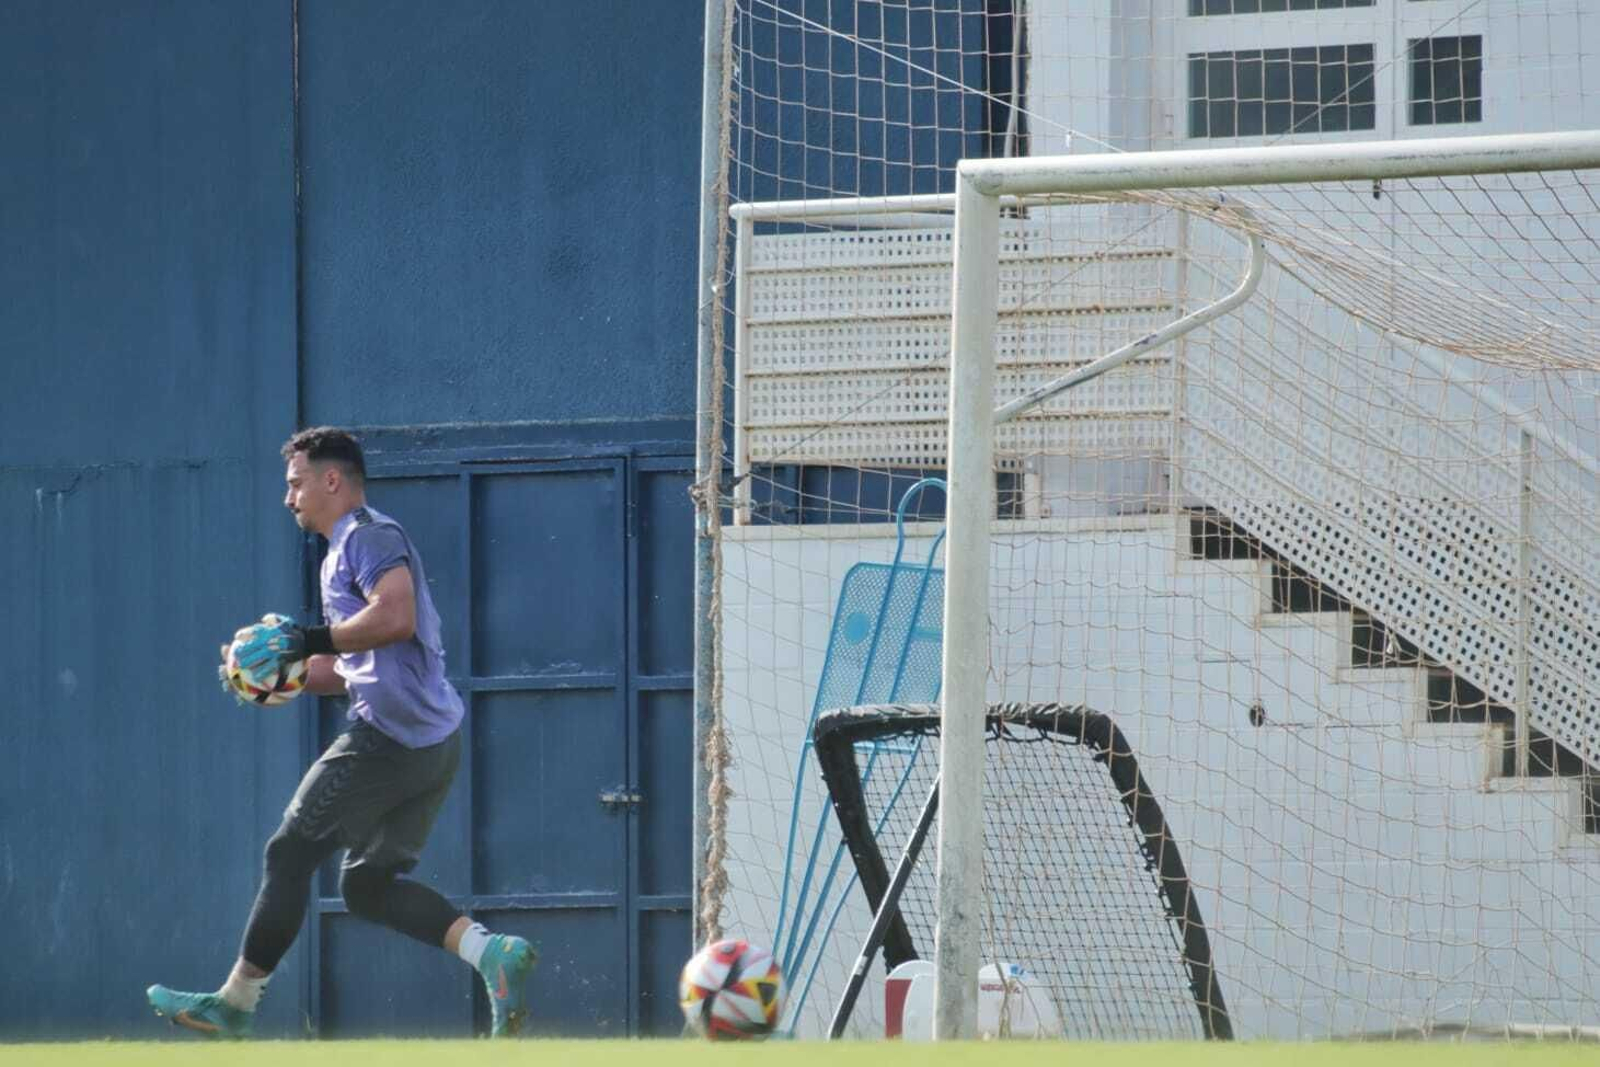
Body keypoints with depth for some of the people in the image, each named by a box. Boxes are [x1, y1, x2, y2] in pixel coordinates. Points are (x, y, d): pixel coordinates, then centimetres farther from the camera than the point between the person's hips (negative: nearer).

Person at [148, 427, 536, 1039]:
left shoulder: (368, 535, -7)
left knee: (290, 854, 0)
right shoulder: (343, 553, 25)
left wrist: (310, 640, -19)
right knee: (367, 884, 12)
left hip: (387, 736, -10)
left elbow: (395, 617, -25)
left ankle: (234, 1004, 7)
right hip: (435, 743, 10)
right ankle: (492, 952, -6)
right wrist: (281, 672, 16)